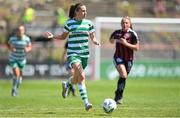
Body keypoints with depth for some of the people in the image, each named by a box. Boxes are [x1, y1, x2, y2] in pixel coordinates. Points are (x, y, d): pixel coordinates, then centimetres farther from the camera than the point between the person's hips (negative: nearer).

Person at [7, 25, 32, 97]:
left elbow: (30, 47, 0)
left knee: (20, 75, 14)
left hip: (22, 60, 2)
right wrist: (11, 49, -18)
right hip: (13, 59, -2)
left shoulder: (27, 39, -13)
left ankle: (16, 89, 38)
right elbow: (8, 44, 3)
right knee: (16, 74, -17)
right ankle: (14, 89, 0)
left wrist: (27, 49, -23)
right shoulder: (12, 38, -14)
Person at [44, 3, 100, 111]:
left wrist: (96, 41, -15)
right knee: (82, 76, -22)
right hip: (73, 53, -4)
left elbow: (93, 38, 8)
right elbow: (63, 36, 11)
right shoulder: (69, 23, -1)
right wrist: (53, 36, -5)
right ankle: (86, 103, -24)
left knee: (77, 79, 12)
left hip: (84, 54, 4)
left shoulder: (89, 23, 5)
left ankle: (66, 85, 49)